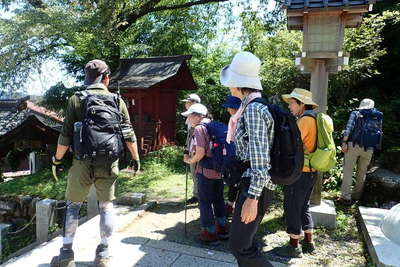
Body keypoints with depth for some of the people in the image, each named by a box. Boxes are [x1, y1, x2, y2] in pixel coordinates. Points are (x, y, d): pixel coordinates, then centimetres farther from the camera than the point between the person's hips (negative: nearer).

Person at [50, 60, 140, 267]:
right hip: (108, 164, 1)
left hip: (82, 163, -1)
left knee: (73, 205, 15)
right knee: (106, 205, 13)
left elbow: (66, 135, -4)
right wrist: (136, 157, 12)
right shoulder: (117, 101, 1)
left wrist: (58, 158, 10)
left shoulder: (76, 100, -3)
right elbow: (128, 133, 1)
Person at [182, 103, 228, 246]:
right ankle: (222, 229, 31)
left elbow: (200, 152, -21)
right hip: (219, 169, 8)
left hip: (206, 171, -8)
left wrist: (190, 160, -4)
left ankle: (210, 234, 15)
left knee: (205, 202, 6)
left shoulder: (199, 128, -13)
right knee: (218, 199, 19)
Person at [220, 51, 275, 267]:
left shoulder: (253, 109, -18)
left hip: (255, 186, -10)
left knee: (239, 247, -3)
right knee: (242, 240, 19)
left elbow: (260, 156, -24)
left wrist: (252, 197, -26)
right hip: (250, 183, 10)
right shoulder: (251, 106, 12)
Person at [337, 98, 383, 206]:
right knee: (362, 172, 15)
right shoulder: (378, 117, 15)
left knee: (348, 171, 0)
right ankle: (357, 196, 24)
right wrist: (376, 147, 16)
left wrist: (344, 142, -11)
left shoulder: (355, 113, 5)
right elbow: (380, 133, 11)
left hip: (354, 145, -3)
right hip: (369, 149, 3)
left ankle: (346, 197, -4)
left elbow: (349, 128, -9)